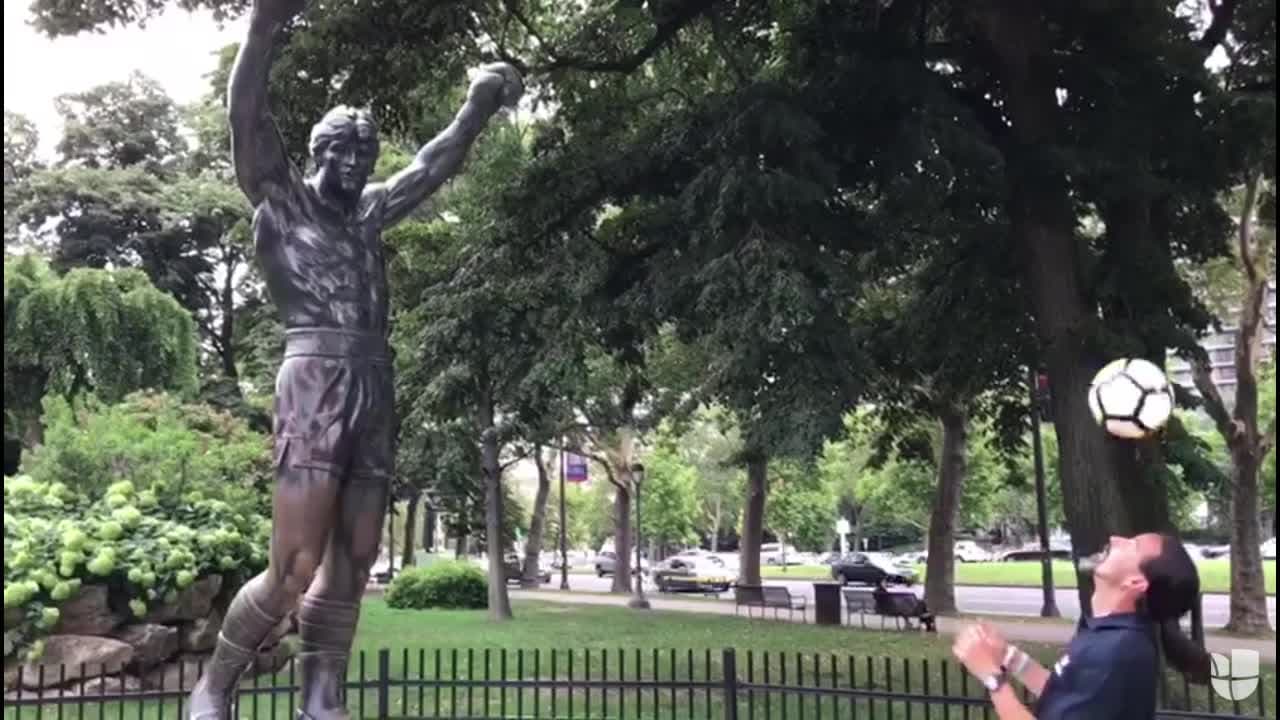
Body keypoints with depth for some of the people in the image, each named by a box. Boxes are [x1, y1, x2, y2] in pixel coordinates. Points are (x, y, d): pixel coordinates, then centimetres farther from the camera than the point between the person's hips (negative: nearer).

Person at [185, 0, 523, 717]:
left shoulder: (369, 212, 22)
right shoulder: (282, 200, 7)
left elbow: (435, 164, 34)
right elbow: (247, 119, -9)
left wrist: (480, 106, 37)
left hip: (377, 390, 7)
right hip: (318, 384, -7)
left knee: (351, 567, 5)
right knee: (295, 569, -12)